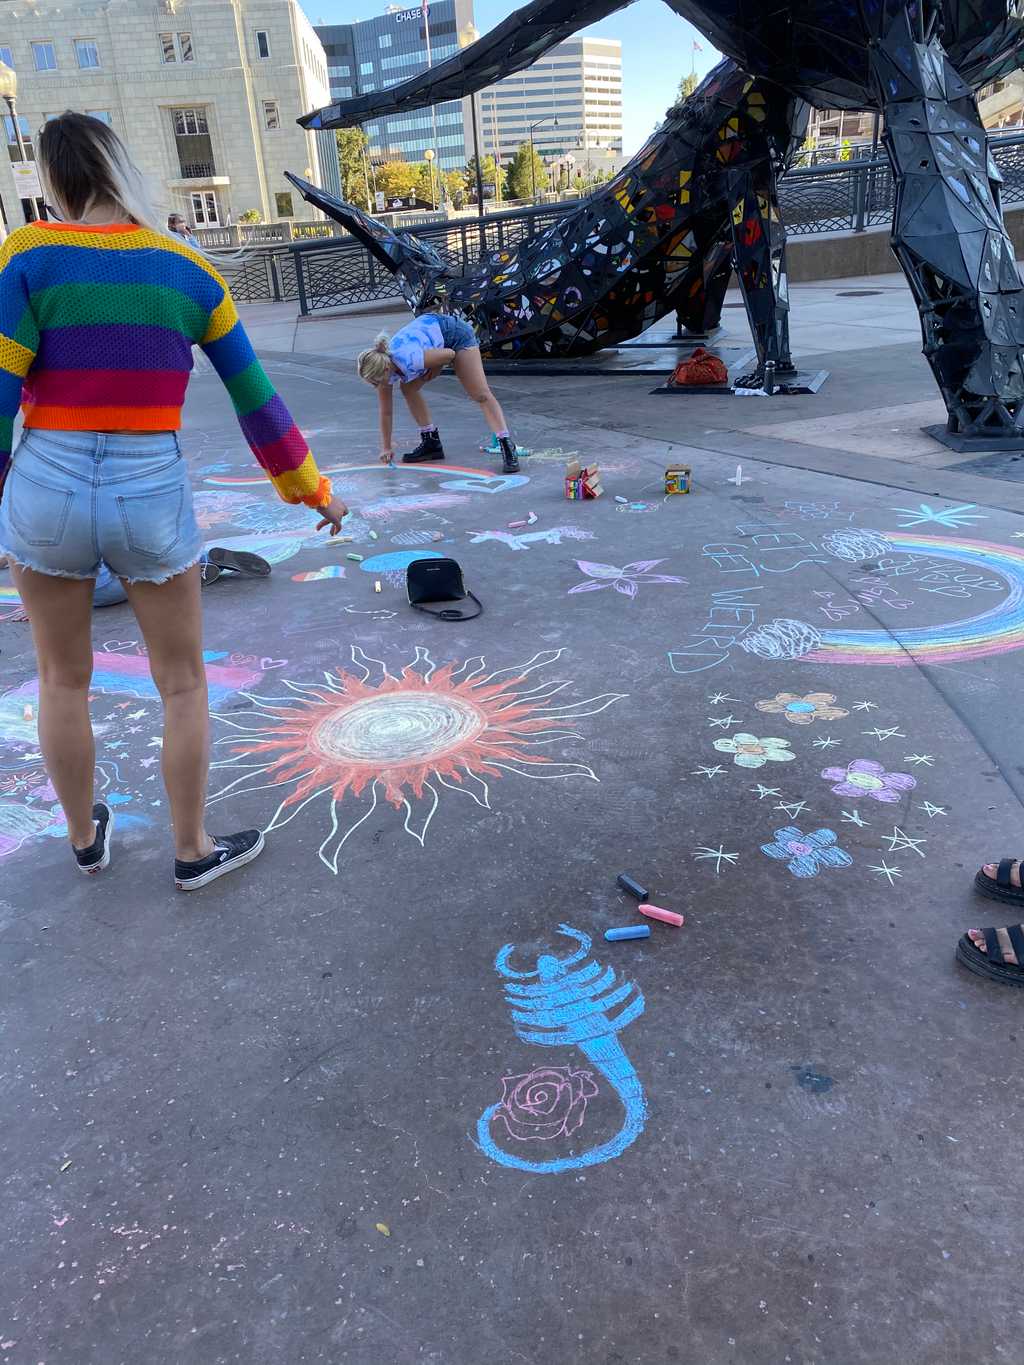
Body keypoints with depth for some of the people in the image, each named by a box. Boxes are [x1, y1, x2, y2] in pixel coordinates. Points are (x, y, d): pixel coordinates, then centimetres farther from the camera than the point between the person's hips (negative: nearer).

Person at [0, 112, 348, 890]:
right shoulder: (192, 272, 1)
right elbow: (257, 399, 4)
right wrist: (310, 490, 13)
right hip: (154, 501, 0)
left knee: (64, 679, 20)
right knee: (184, 684, 15)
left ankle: (85, 840, 37)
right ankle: (193, 851, 28)